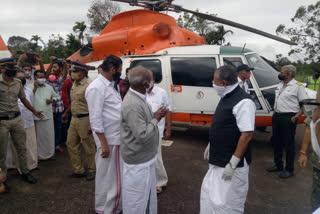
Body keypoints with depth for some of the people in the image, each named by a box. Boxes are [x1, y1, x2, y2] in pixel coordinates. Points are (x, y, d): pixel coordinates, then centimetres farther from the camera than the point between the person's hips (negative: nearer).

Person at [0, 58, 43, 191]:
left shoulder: (18, 83, 4)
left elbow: (23, 99, 18)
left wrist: (34, 111, 24)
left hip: (17, 119, 4)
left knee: (21, 148, 13)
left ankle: (25, 172, 28)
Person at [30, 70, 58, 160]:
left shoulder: (49, 87, 9)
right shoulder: (31, 87, -2)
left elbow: (56, 96, 20)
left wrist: (52, 100, -1)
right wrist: (35, 87, -17)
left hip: (48, 115, 3)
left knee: (49, 135, 10)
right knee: (38, 136, 6)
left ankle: (49, 153, 25)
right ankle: (38, 155, 18)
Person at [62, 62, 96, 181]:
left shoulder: (88, 86, -18)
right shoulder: (74, 84, 10)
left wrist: (91, 124, -23)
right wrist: (66, 112, 29)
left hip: (84, 119, -9)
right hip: (74, 118, 9)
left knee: (88, 147, 4)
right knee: (71, 144, 13)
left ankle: (92, 170, 22)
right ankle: (78, 170, 25)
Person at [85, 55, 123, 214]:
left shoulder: (110, 85, 12)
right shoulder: (97, 88, -18)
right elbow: (95, 119, -21)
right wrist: (104, 143, -20)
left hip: (118, 138, 9)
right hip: (108, 140, -9)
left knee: (117, 175, 21)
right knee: (107, 177, 6)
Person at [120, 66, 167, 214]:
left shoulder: (139, 98, 3)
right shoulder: (132, 104, -28)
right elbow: (143, 135, -30)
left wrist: (155, 116, -1)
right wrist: (156, 119, -17)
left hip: (144, 157, 10)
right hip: (138, 160, -10)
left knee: (147, 192, 27)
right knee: (137, 196, 10)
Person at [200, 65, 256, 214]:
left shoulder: (243, 102, -22)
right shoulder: (225, 98, 7)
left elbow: (247, 134, -24)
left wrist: (232, 164, -22)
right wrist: (211, 146, 19)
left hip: (232, 163, -9)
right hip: (218, 160, 9)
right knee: (209, 193, 21)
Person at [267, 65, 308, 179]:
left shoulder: (298, 86, -10)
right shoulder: (280, 85, 13)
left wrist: (296, 117, -19)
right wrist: (275, 113, 13)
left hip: (288, 118, -8)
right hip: (277, 117, 8)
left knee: (289, 144, 1)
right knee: (276, 142, 16)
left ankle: (289, 169, 15)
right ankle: (278, 165, 32)